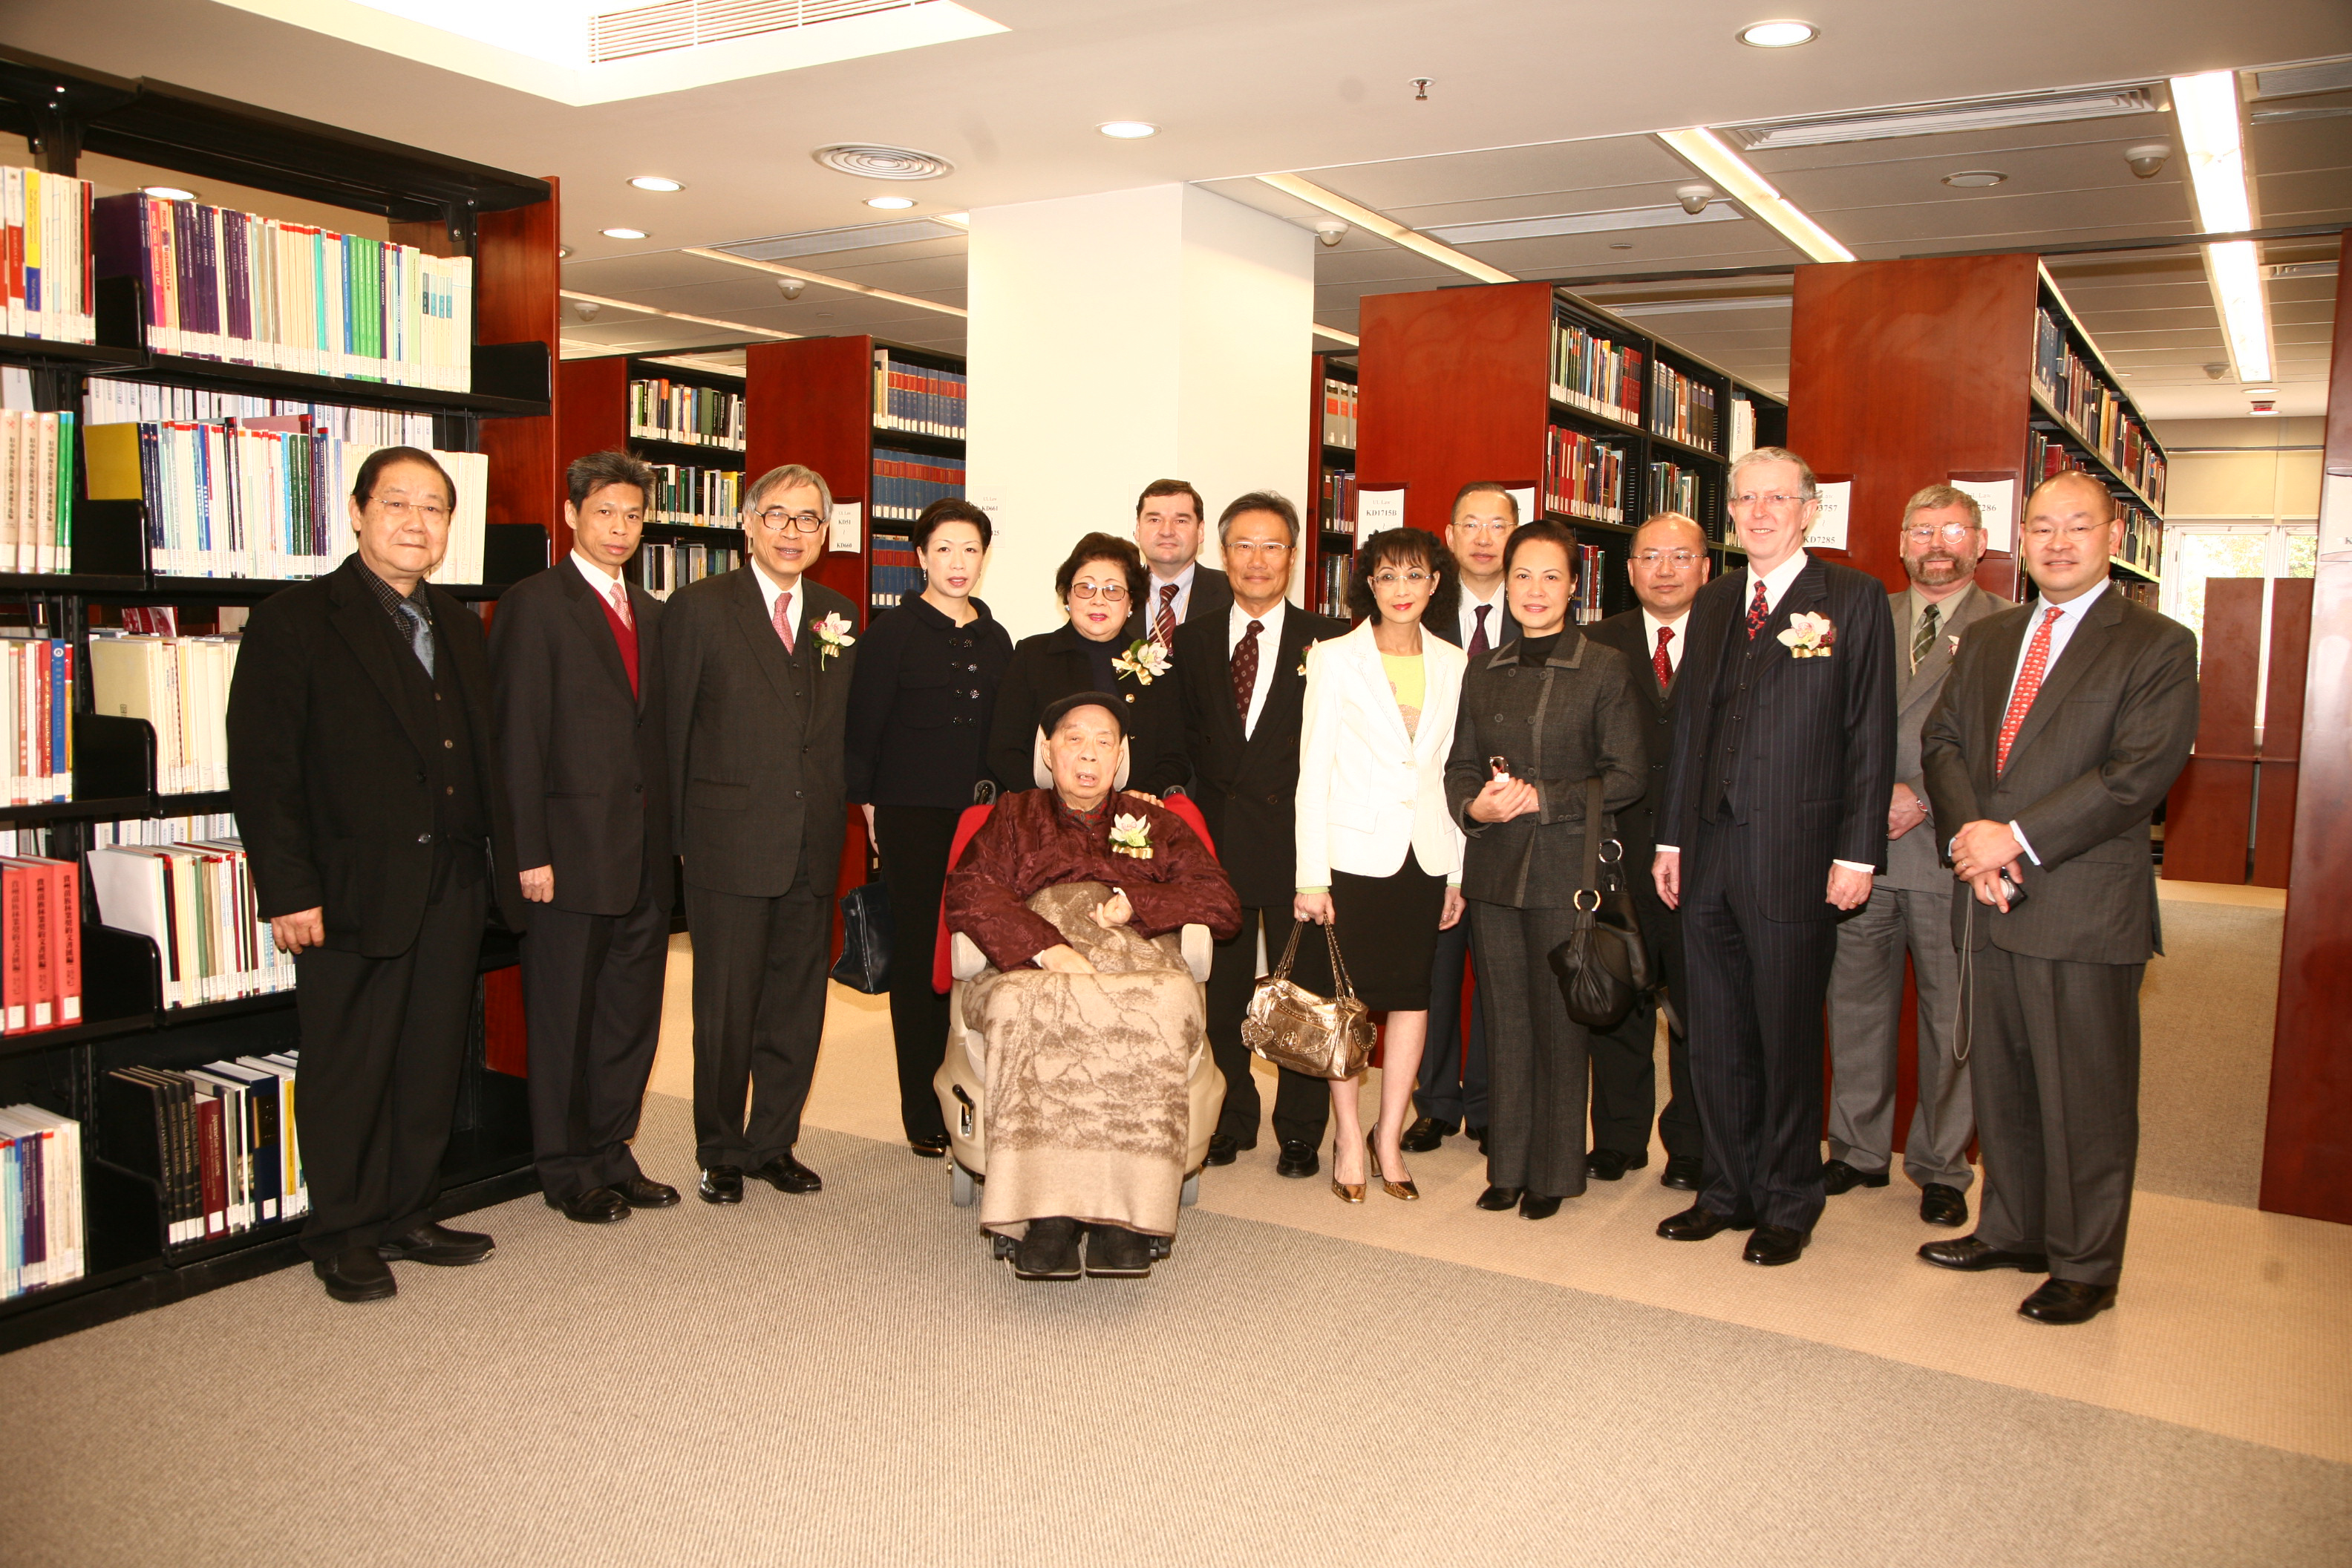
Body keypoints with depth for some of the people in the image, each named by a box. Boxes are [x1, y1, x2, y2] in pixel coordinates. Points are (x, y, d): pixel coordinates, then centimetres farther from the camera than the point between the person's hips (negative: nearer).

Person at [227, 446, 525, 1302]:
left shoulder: (460, 627, 14)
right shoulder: (293, 622, -5)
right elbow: (262, 768, -10)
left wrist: (500, 861, 9)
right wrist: (288, 891, -15)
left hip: (452, 888, 6)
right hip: (354, 893, -6)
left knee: (432, 1067, 13)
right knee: (348, 1072, 6)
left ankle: (406, 1218, 28)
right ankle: (343, 1237, 21)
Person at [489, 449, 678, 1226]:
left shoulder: (651, 613, 15)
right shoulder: (532, 605, -5)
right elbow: (518, 739, -10)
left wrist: (672, 832, 8)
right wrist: (529, 853, -14)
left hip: (645, 854, 6)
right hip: (572, 849, -6)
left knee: (632, 1014, 12)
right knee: (565, 1017, 6)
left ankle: (610, 1154, 26)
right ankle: (568, 1171, 19)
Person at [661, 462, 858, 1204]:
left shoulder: (839, 616, 11)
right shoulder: (699, 607, -1)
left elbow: (845, 729, 12)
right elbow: (672, 727, -2)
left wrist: (846, 815, 3)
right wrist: (676, 834, -5)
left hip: (814, 848, 4)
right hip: (732, 843, -4)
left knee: (797, 1005, 11)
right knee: (726, 1009, 5)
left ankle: (775, 1144, 26)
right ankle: (721, 1153, 21)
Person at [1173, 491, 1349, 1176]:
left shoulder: (1329, 641, 0)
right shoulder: (1193, 640, 10)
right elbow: (1186, 734, 10)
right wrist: (1219, 787, -3)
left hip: (1296, 838, -2)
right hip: (1217, 838, 3)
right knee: (1221, 990, 10)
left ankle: (1299, 1131, 19)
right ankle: (1231, 1120, 26)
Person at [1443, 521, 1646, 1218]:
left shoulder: (1605, 669, -2)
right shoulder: (1483, 671, 11)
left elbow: (1628, 775, -5)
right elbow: (1460, 764, 14)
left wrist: (1543, 797, -14)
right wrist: (1474, 804, -8)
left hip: (1567, 868, -4)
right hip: (1494, 867, 4)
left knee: (1559, 1022, 2)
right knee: (1505, 1018, 9)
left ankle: (1552, 1172, 17)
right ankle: (1507, 1165, 21)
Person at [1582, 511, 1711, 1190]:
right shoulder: (1599, 645, 7)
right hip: (1620, 852, 1)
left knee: (1699, 1007, 8)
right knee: (1617, 1001, 10)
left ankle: (1691, 1147, 23)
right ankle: (1618, 1137, 25)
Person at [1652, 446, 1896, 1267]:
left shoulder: (1853, 599, -2)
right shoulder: (1712, 604, 14)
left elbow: (1871, 734, -6)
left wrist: (1857, 852, -11)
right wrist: (1671, 837, 12)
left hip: (1794, 859, -5)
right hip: (1709, 855, 5)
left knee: (1787, 1040, 5)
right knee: (1716, 1039, 12)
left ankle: (1788, 1206, 21)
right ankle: (1728, 1191, 27)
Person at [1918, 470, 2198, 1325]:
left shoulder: (2157, 646, -4)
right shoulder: (1985, 641, 15)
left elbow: (2139, 773, -14)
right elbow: (1941, 740, 8)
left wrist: (2016, 837, -17)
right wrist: (1969, 835, -9)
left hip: (2086, 908, -5)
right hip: (1992, 901, 6)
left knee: (2085, 1095, 3)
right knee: (2000, 1082, 15)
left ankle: (2085, 1267, 17)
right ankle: (2012, 1230, 32)